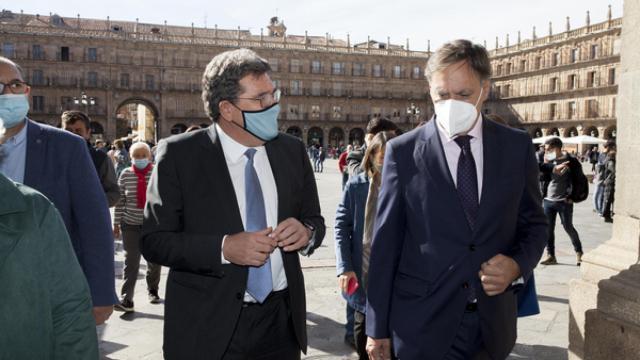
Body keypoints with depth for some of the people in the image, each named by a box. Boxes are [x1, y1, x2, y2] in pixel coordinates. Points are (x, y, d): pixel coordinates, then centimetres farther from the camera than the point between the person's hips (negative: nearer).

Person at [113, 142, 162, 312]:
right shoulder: (125, 174, -1)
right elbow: (120, 200, 3)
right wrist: (116, 223, 2)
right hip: (131, 225, 0)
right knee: (131, 262, -4)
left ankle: (152, 290, 37)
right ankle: (126, 300, -5)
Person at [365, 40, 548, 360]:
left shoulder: (517, 146, 1)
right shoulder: (402, 151, -7)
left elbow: (533, 223, 10)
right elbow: (386, 243, -5)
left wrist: (518, 265, -12)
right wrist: (378, 328, -4)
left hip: (494, 324, 3)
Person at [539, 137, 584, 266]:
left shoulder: (570, 161, -7)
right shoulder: (549, 161, 6)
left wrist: (573, 196, -9)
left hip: (564, 201, -5)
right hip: (548, 200, 5)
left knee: (568, 228, 2)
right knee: (548, 229, 5)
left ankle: (579, 253, 20)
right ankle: (551, 256, 15)